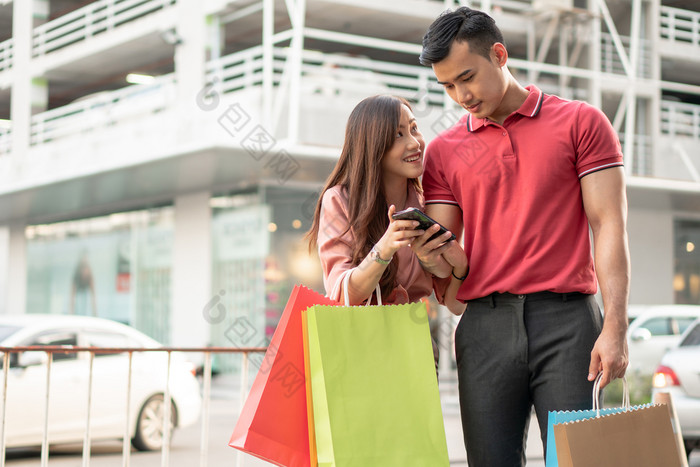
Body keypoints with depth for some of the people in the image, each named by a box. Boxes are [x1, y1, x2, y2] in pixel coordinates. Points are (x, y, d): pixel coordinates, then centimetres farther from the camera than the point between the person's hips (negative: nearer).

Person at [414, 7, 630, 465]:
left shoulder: (581, 123, 7)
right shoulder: (444, 150, 14)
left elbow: (609, 226, 0)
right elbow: (448, 262, 10)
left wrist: (615, 327, -10)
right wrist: (430, 253, -16)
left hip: (567, 317, -2)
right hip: (485, 325, 2)